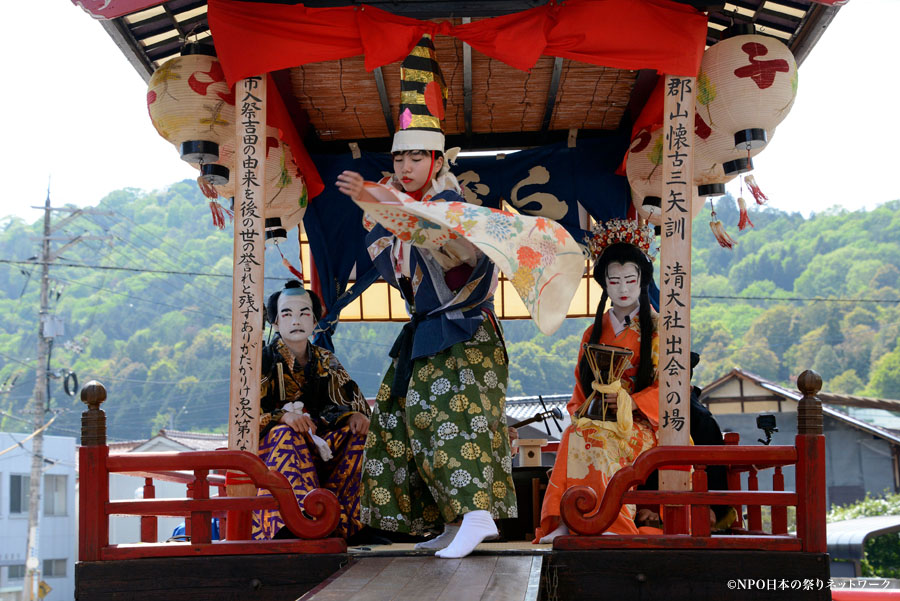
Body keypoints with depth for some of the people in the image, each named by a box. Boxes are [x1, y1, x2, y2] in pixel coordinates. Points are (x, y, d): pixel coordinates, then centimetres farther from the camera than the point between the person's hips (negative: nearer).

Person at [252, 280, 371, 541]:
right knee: (287, 434, -36)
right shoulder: (264, 360, -2)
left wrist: (359, 414, -17)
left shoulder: (325, 361, 13)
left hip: (316, 444, 4)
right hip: (270, 447, -4)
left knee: (358, 432, -19)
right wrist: (284, 416, -31)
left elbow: (351, 397, 8)